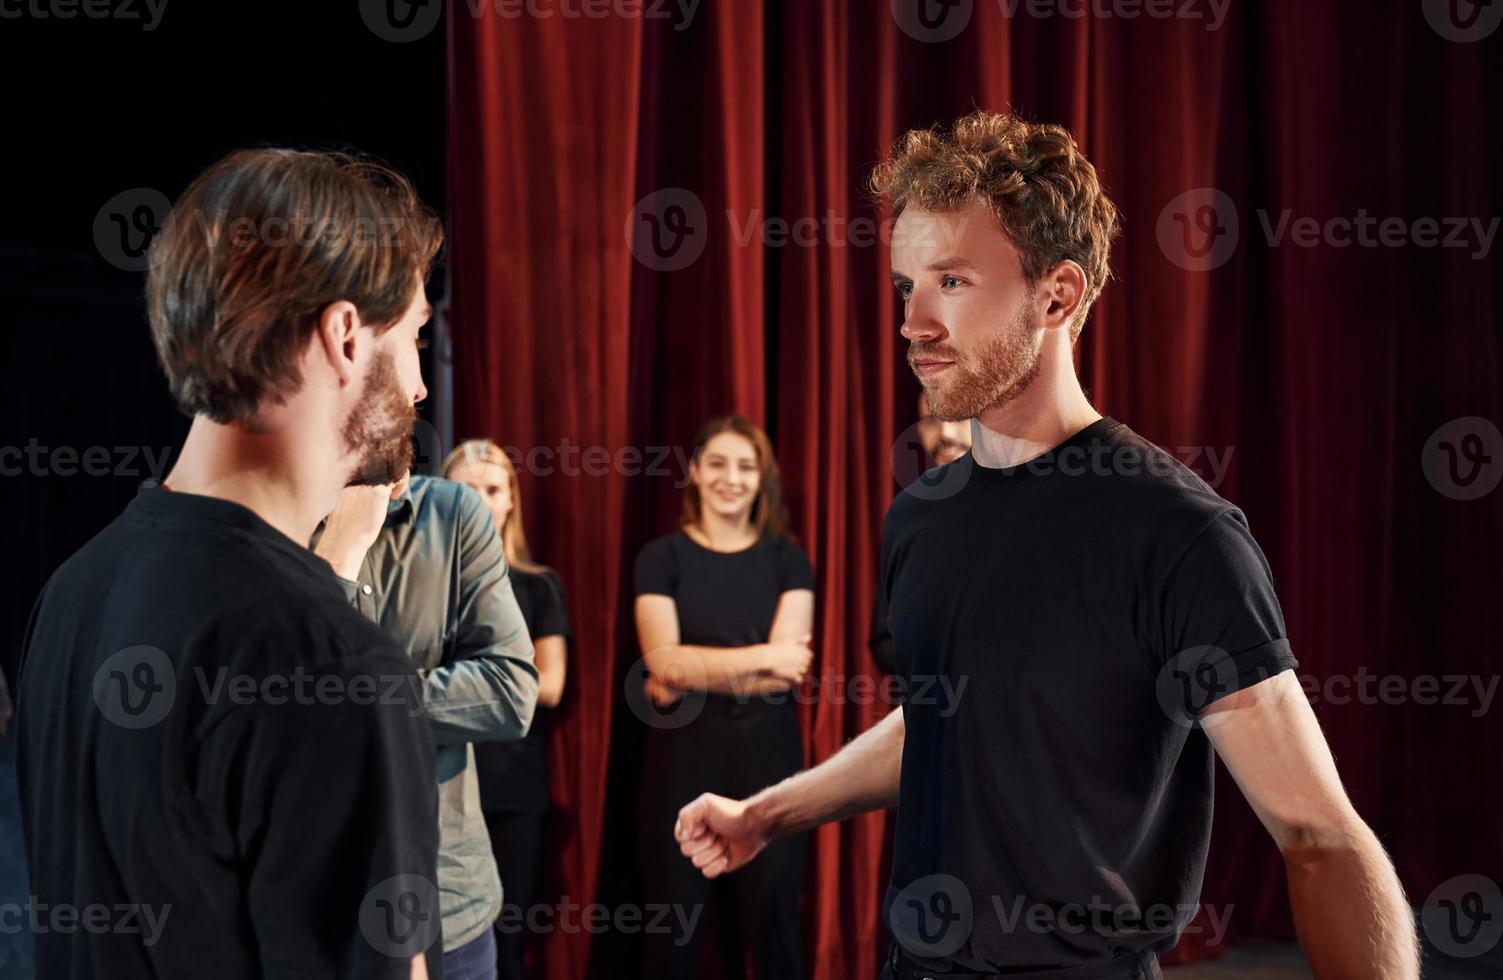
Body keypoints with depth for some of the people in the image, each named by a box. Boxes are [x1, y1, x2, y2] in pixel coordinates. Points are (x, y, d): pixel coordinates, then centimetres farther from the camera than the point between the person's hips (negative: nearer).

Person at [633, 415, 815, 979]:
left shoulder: (787, 558, 4)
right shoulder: (662, 558, 2)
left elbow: (788, 670, -8)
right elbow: (664, 661, -11)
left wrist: (693, 677, -13)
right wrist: (762, 657, -14)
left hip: (767, 752, 1)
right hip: (684, 752, 0)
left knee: (771, 916, 4)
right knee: (676, 918, 5)